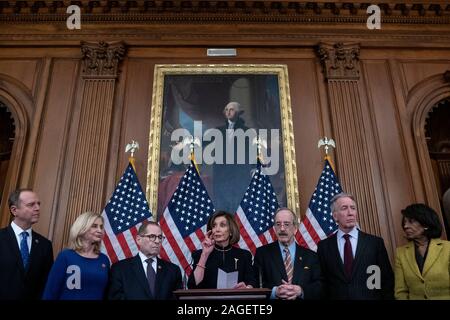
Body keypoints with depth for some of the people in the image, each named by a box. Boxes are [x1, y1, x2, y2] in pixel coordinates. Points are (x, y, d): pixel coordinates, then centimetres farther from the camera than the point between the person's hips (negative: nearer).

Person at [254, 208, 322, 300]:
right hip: (273, 297, -1)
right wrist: (274, 291, -17)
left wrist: (300, 291, -14)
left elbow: (320, 286, 3)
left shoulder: (311, 256, 7)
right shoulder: (262, 253, 4)